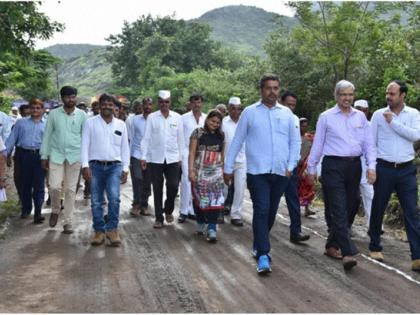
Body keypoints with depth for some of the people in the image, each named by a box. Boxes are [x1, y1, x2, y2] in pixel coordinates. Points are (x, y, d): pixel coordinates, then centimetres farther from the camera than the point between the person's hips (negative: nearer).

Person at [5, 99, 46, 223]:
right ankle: (26, 209, 26)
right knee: (25, 184, 11)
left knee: (39, 186, -3)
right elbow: (12, 138, 8)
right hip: (24, 155, 2)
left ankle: (38, 213, -2)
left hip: (39, 156, -1)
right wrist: (6, 154, 0)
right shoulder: (21, 122, 11)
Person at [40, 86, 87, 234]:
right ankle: (55, 210, 22)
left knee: (70, 189, 4)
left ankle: (68, 222, 13)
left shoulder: (82, 115, 1)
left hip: (74, 156, 0)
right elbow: (47, 135, 5)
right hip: (56, 155, 0)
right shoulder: (53, 114, 1)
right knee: (54, 186, -9)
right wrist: (44, 156, 3)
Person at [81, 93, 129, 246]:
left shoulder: (121, 125, 9)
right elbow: (85, 145, 0)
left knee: (114, 198, -16)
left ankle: (112, 229, -2)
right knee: (96, 201, 4)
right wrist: (85, 166, -9)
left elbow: (125, 148, 11)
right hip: (96, 166, 0)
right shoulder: (90, 122, 3)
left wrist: (125, 168, 5)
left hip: (114, 166, 0)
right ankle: (99, 231, 16)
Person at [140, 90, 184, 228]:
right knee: (157, 189, 5)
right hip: (155, 158, 0)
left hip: (173, 158, 1)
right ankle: (159, 218, 16)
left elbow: (180, 138, 8)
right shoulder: (152, 117, 1)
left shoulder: (177, 117, 5)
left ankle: (168, 210, 23)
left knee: (173, 186, -4)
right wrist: (144, 157, -4)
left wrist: (181, 157, 6)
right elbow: (146, 138, 1)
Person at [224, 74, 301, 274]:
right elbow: (237, 141, 5)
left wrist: (291, 165, 5)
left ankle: (259, 244, 32)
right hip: (257, 172, -3)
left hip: (280, 173, 3)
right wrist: (228, 168, 5)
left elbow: (295, 141, 14)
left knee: (271, 212, 12)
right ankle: (263, 255, -8)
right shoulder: (250, 112, 2)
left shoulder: (286, 113, 9)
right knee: (261, 211, -11)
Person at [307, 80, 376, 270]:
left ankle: (332, 246, 24)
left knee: (346, 210, 9)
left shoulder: (360, 117, 11)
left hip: (354, 166, 4)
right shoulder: (326, 117, 2)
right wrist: (311, 168, 6)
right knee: (339, 211, -10)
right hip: (333, 166, -4)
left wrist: (371, 166, -3)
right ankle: (348, 253, -14)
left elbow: (368, 144, 9)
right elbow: (317, 145, 5)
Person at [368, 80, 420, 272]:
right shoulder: (378, 114, 2)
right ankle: (375, 247, 26)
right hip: (384, 168, 0)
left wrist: (393, 122, -14)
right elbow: (371, 143, 3)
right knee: (377, 210, 9)